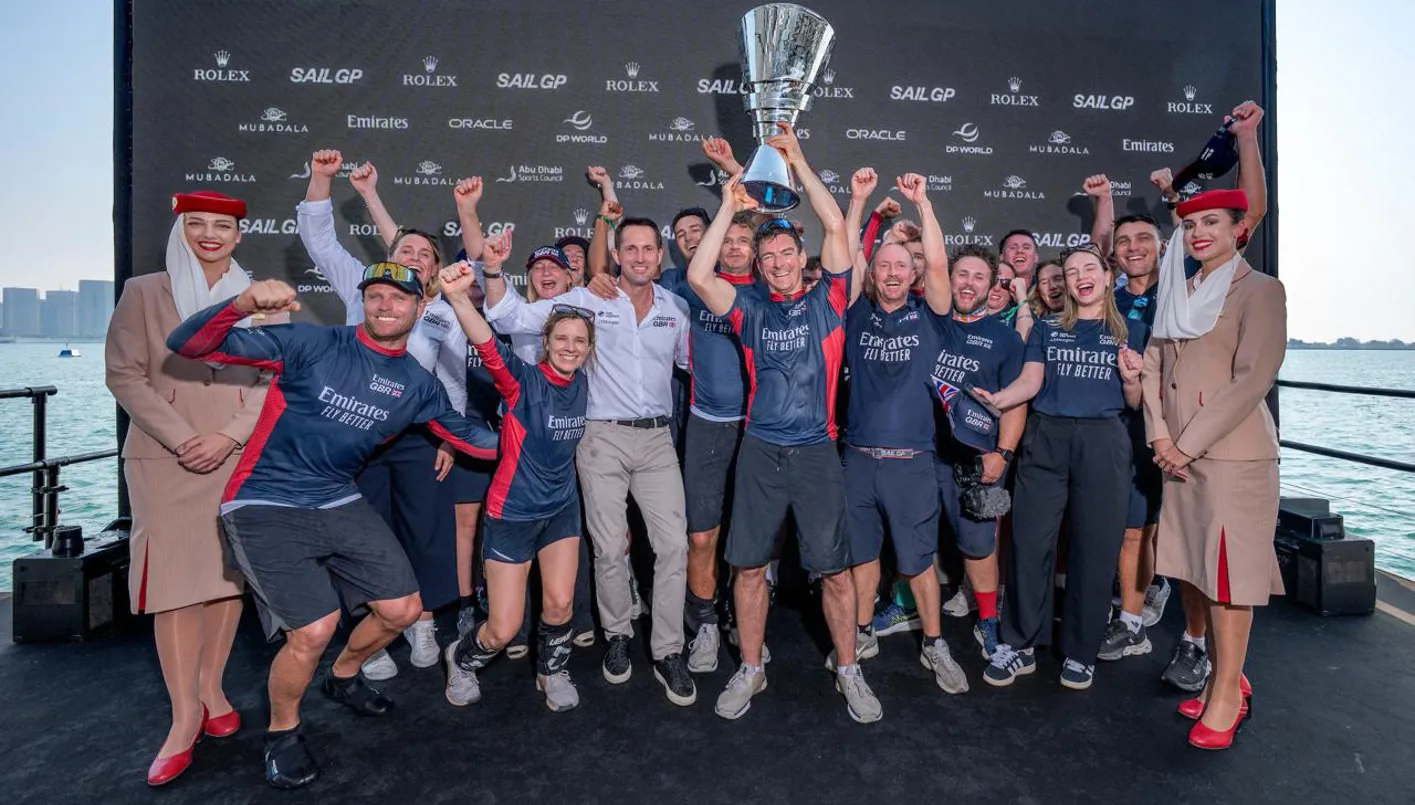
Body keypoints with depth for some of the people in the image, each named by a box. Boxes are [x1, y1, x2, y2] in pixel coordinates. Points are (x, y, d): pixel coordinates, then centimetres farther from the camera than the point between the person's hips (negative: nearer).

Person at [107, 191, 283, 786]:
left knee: (230, 570, 5)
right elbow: (122, 374, 0)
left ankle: (212, 690, 19)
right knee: (172, 574, -4)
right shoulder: (143, 292, 6)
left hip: (242, 455, 1)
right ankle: (185, 715, 4)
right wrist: (181, 437, -12)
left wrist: (227, 435, -11)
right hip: (165, 458, -1)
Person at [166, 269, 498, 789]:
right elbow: (187, 345, -16)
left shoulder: (418, 385, 2)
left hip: (339, 504, 5)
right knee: (315, 629, -17)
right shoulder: (311, 344, -12)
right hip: (266, 506, -5)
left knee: (403, 610, 6)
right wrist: (245, 302, -34)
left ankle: (343, 677, 39)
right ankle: (282, 731, 17)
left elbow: (469, 437, 12)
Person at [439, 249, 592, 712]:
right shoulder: (523, 381, -18)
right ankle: (461, 660, 36)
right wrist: (459, 296, -55)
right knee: (504, 630, 2)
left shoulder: (580, 385, -2)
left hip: (562, 507, 4)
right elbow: (488, 346, -39)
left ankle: (552, 671, 31)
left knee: (560, 604, 0)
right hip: (513, 512, -4)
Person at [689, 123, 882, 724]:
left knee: (834, 568, 4)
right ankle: (750, 670, 25)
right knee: (749, 565, 8)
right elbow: (698, 276, -4)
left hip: (815, 451, -1)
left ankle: (848, 671, 23)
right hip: (760, 450, 2)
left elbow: (836, 228, -3)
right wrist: (729, 208, -2)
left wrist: (798, 161, 2)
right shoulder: (752, 313, 8)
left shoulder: (828, 302, 6)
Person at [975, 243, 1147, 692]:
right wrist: (996, 399, -17)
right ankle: (1019, 646, 9)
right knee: (1029, 541, -3)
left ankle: (1080, 652, 17)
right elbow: (1030, 383, 2)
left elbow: (1135, 404, 12)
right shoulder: (1046, 329, 15)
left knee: (1095, 547, 2)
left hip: (1103, 441, 0)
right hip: (1046, 439, 1)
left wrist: (1131, 378, -10)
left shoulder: (1131, 331, 13)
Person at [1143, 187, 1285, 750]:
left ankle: (1228, 695, 10)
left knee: (1227, 573, -2)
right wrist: (1160, 434, -3)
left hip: (1232, 453, -6)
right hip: (1179, 453, 6)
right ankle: (1223, 676, 24)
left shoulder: (1260, 290, -3)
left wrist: (1188, 444, -15)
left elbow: (1251, 378, -12)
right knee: (1197, 567, 10)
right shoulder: (1179, 292, 15)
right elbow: (1152, 364, 10)